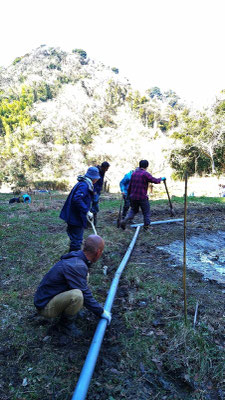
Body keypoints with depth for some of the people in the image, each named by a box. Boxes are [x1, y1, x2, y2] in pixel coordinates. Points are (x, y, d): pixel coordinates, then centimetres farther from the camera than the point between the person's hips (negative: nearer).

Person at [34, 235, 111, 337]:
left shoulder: (76, 256, 0)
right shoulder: (77, 266, -28)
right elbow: (85, 296, -22)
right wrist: (101, 312, -6)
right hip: (45, 306, -9)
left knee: (85, 275, 7)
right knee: (77, 295, -33)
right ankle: (65, 324, -5)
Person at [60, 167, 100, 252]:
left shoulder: (84, 183, 12)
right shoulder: (84, 185, -20)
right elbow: (77, 199, -31)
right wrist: (87, 211, -27)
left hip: (74, 217, 11)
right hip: (76, 218, -11)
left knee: (75, 239, 23)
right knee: (77, 240, 1)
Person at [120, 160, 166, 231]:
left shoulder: (134, 173, 8)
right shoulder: (145, 174, -13)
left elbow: (130, 185, 14)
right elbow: (155, 181, -11)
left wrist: (129, 193, 26)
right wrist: (161, 179, 9)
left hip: (133, 196, 6)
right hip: (142, 197, -6)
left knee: (133, 210, 21)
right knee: (146, 212, 12)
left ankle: (125, 221, 2)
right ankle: (146, 226, 19)